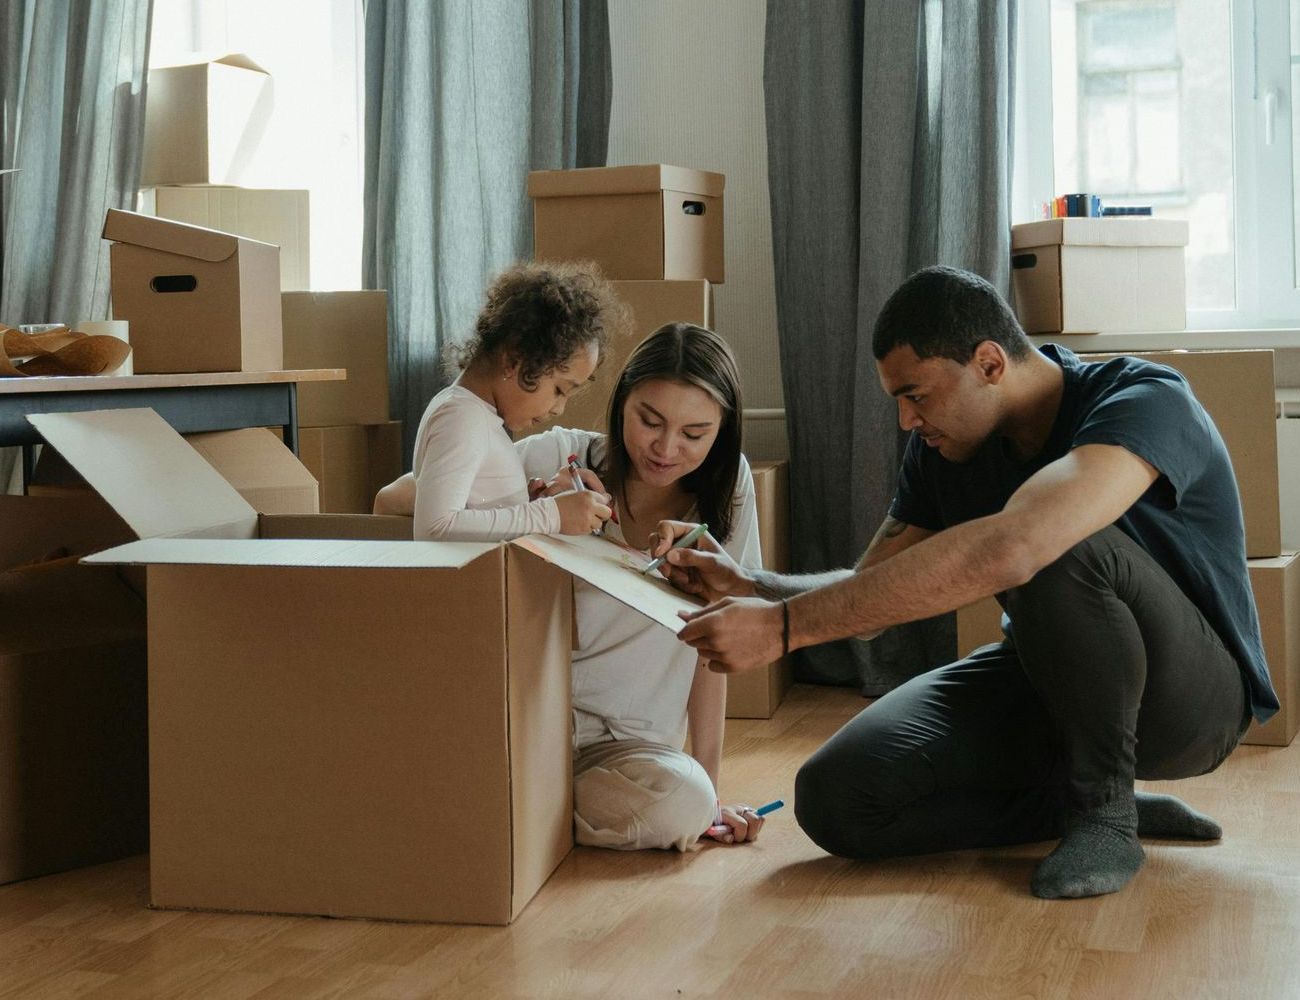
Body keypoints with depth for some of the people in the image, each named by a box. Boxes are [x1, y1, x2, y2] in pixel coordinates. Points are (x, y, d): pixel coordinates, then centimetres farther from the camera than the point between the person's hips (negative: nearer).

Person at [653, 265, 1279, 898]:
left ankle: (1103, 810, -16)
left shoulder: (1146, 401, -27)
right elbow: (869, 592, 4)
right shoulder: (942, 447, -3)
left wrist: (784, 625, -45)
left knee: (1061, 548, -38)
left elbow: (1006, 550, -45)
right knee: (834, 799, -14)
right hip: (1047, 681, 7)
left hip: (1192, 694, -7)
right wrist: (746, 585, -17)